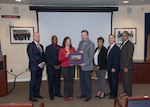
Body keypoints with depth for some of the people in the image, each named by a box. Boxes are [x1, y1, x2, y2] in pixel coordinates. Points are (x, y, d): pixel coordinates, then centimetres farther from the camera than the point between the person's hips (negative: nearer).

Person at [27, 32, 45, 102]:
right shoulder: (30, 45, -7)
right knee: (33, 81, -2)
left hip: (40, 66, 7)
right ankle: (31, 96, 7)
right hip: (34, 67, -7)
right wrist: (38, 64, -15)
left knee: (39, 81, 12)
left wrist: (43, 63, -1)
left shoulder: (41, 46, 15)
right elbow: (31, 57, -13)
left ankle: (37, 93, 25)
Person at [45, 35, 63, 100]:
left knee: (58, 81, 9)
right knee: (51, 81, 2)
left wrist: (59, 65, -5)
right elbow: (47, 58, -5)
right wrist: (54, 65, -11)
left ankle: (57, 93, 23)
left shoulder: (59, 48, 9)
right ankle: (51, 95, 11)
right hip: (51, 68, -3)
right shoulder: (48, 48, 0)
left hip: (58, 67, 3)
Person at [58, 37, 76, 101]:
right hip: (64, 67, -2)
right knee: (66, 80, -3)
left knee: (71, 80, 1)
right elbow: (59, 59, -2)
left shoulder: (73, 49, 9)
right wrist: (66, 56, -14)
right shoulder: (61, 49, 1)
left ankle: (71, 95, 11)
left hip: (71, 67, 2)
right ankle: (66, 96, 6)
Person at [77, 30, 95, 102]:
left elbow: (91, 56, -14)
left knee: (88, 81, 3)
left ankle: (88, 96, 15)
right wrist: (79, 52, -8)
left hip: (87, 66, -6)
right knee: (82, 80, 14)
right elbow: (77, 51, 16)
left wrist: (85, 63, -20)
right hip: (80, 65, 7)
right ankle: (83, 94, 27)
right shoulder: (80, 43, 12)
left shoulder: (91, 44, -10)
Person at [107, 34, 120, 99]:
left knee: (114, 81, 3)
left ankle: (114, 94, 14)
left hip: (114, 68, -8)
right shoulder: (109, 47, 12)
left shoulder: (116, 48, -14)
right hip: (109, 68, 8)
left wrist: (114, 68, -19)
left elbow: (116, 59, -18)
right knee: (110, 80, 15)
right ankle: (111, 92, 31)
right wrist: (108, 66, 12)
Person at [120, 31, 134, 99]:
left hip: (127, 66, -8)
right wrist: (120, 65, 12)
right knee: (123, 80, 16)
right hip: (122, 66, 8)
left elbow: (129, 56, -17)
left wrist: (126, 67, -19)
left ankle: (128, 94, 13)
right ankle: (125, 92, 29)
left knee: (127, 80, 1)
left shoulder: (130, 44, -13)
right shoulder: (122, 44, 13)